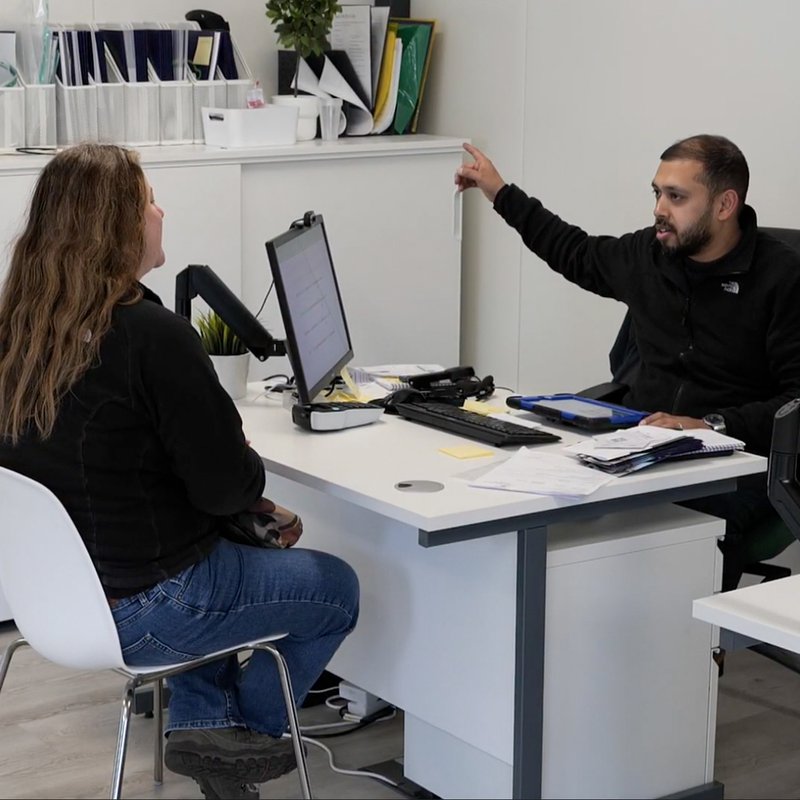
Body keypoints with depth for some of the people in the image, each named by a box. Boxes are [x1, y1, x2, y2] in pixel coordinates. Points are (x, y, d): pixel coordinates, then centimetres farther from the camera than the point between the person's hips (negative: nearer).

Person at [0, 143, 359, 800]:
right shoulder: (151, 335, -26)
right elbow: (225, 485, -22)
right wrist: (253, 471, 2)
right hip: (140, 611, -8)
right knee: (336, 588, 16)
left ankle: (201, 718, 29)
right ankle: (252, 728, 32)